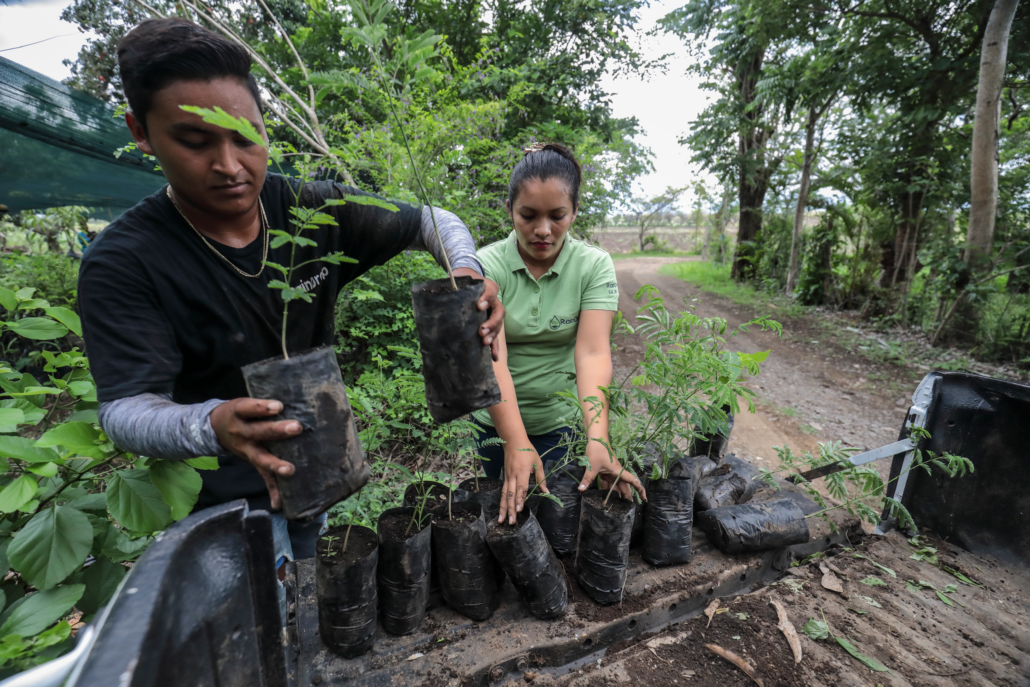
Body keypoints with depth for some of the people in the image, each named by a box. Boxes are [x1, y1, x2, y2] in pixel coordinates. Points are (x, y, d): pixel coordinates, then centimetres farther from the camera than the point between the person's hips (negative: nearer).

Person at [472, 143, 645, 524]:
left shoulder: (594, 265, -13)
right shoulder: (487, 265, -15)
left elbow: (592, 353, -24)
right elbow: (492, 357, -26)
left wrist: (597, 440, -36)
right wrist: (516, 443, -37)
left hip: (560, 420, 0)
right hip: (496, 420, 1)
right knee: (508, 503, 21)